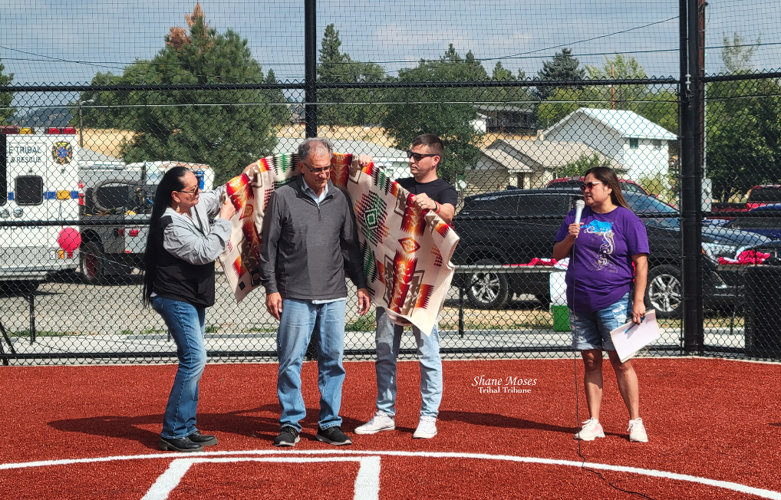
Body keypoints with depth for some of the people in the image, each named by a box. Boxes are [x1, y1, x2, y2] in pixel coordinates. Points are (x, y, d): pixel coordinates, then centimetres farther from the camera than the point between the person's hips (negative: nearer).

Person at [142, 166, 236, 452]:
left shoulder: (197, 204, 5)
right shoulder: (171, 226, -22)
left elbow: (221, 194, 23)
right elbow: (205, 252, -25)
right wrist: (223, 221, -17)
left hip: (194, 300, 10)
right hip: (176, 299, -10)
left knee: (193, 362, 12)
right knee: (194, 360, -15)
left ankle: (186, 428, 19)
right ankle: (172, 433, -12)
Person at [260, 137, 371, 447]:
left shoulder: (340, 199, 11)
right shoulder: (283, 198, -1)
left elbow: (350, 246, 18)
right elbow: (268, 246, 1)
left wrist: (361, 284, 13)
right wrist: (271, 288, -3)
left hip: (334, 296, 3)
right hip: (295, 296, -3)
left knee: (333, 360, 5)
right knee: (291, 361, -2)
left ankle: (329, 424, 13)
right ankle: (290, 424, 8)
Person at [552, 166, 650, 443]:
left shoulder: (626, 219, -2)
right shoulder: (576, 217, 12)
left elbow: (641, 261, -4)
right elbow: (557, 254, 14)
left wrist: (638, 300, -11)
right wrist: (570, 239, -7)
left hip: (614, 303, -4)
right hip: (579, 304, 5)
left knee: (621, 363, -4)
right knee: (591, 362, 7)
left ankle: (635, 422, 3)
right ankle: (593, 423, 10)